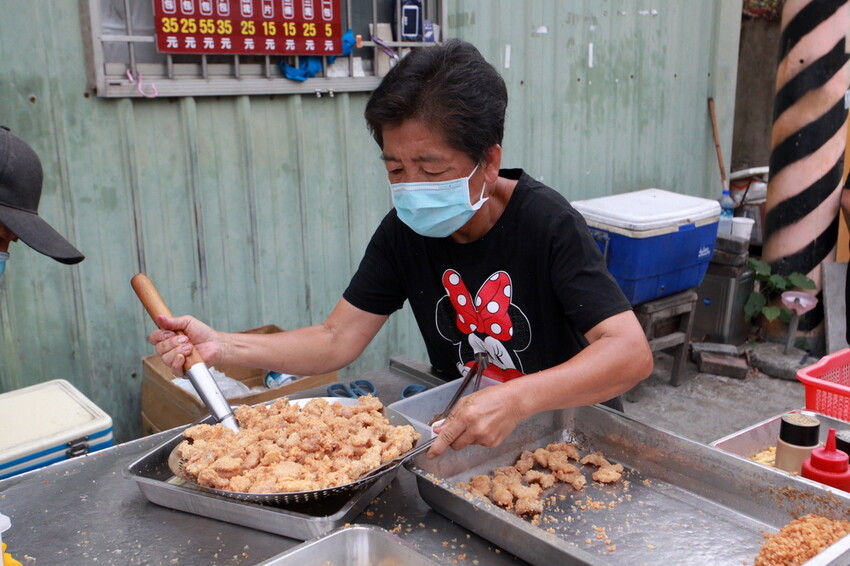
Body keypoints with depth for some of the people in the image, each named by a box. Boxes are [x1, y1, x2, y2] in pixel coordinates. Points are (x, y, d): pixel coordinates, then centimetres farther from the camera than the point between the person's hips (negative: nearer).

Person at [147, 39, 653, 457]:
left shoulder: (548, 225, -22)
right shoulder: (405, 231, -6)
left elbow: (632, 353, -30)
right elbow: (337, 340, -7)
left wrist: (517, 399, -46)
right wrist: (221, 346, -22)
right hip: (464, 430, 5)